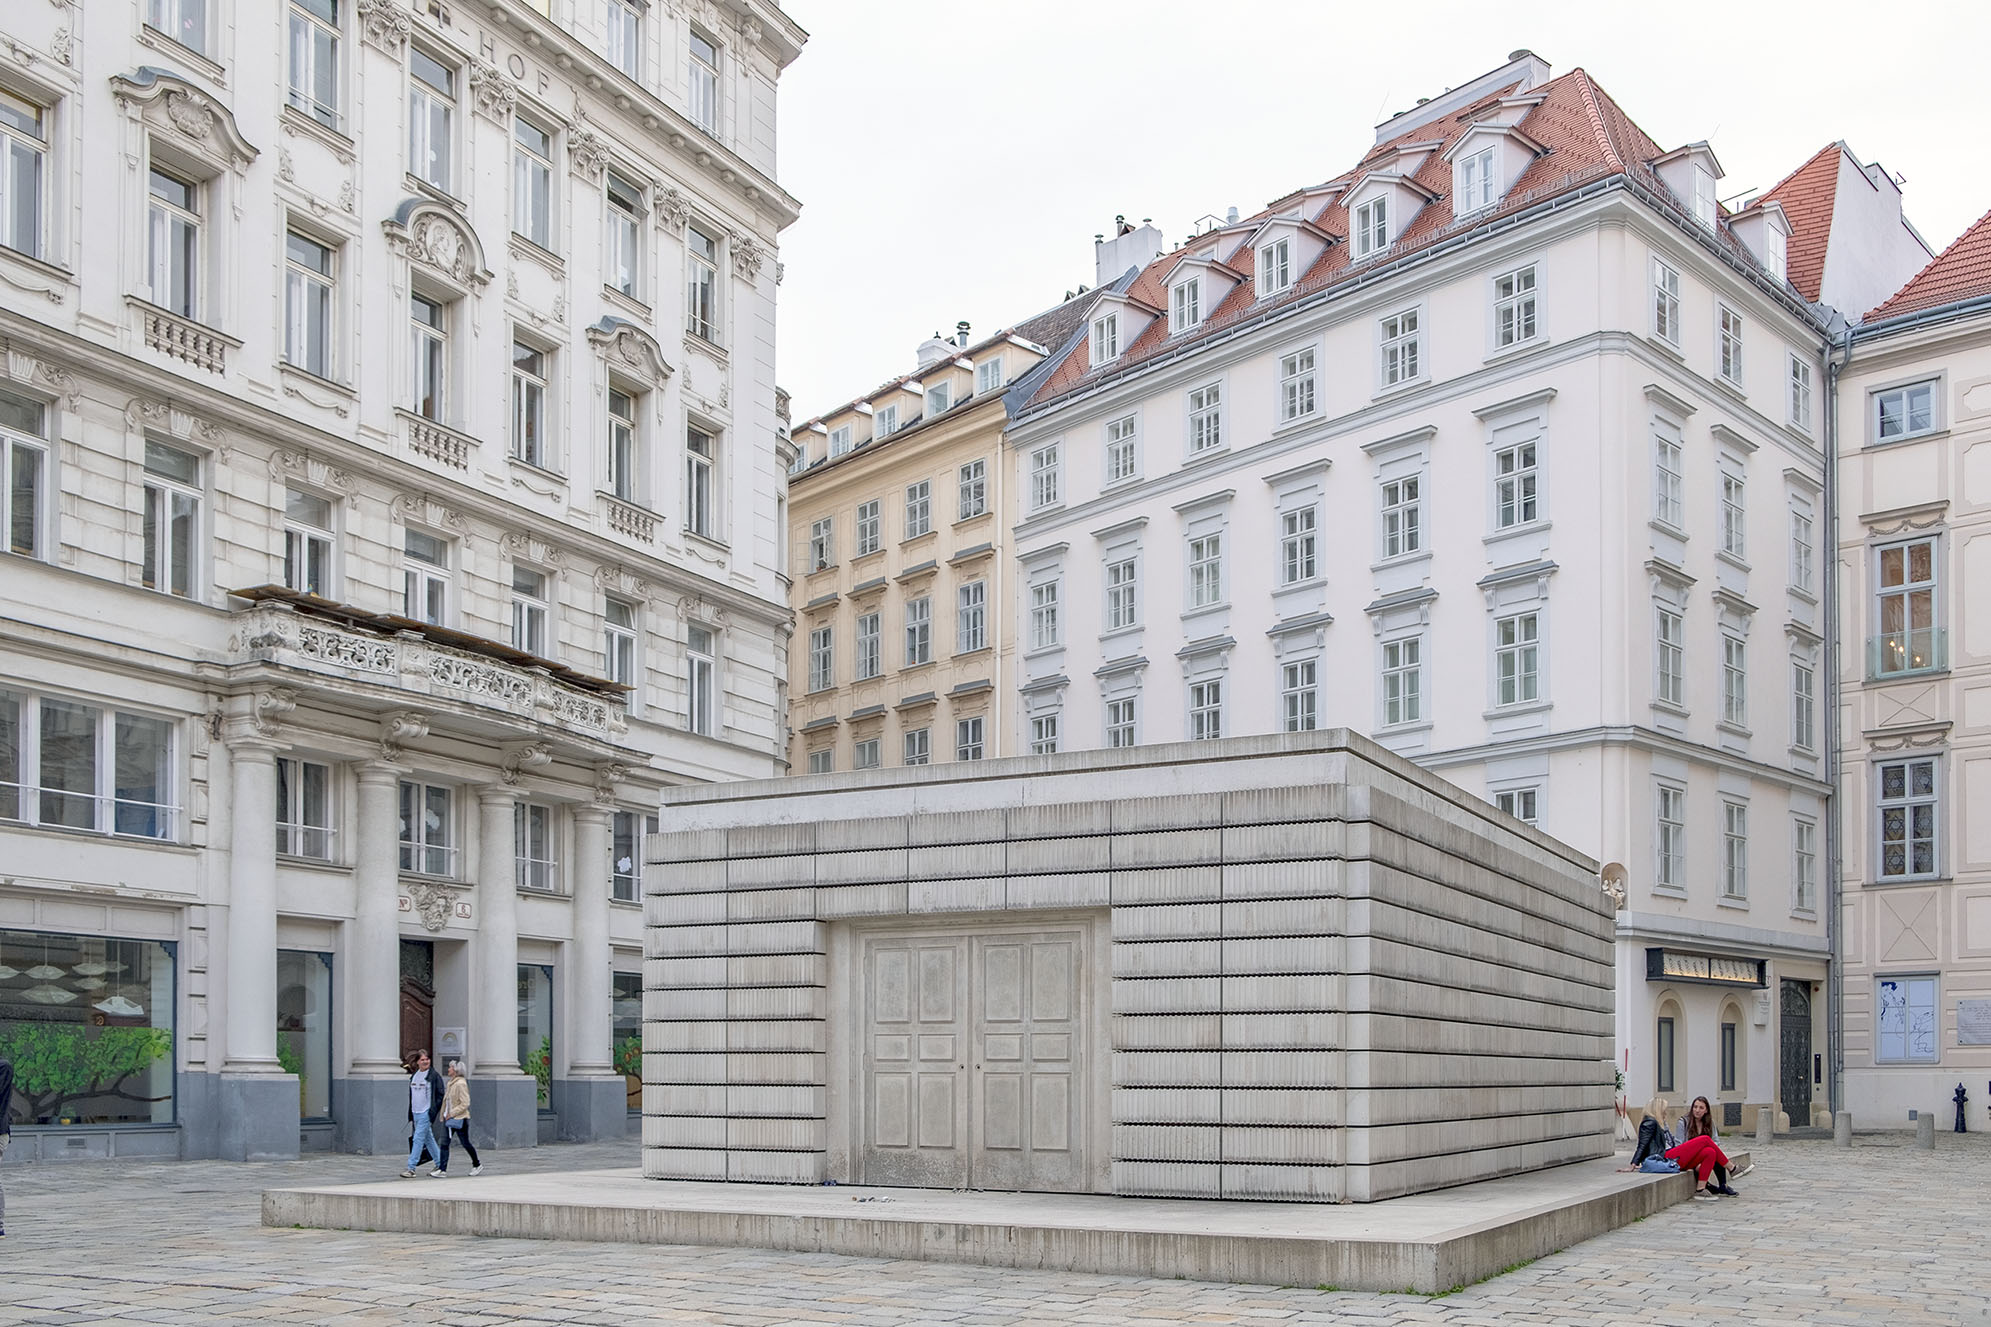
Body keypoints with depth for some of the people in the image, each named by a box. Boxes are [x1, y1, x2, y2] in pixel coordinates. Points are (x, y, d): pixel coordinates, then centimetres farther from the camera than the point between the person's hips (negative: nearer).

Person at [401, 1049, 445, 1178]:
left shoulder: (434, 1076, -8)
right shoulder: (413, 1076, 13)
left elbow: (440, 1095, -9)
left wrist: (433, 1113, -15)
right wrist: (410, 1114, 16)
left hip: (426, 1113, -7)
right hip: (416, 1113, 7)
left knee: (418, 1139, -11)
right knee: (428, 1139, 13)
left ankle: (411, 1168, -11)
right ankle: (440, 1165, 22)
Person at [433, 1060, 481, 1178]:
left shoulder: (461, 1084, -17)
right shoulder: (450, 1083, 10)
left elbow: (465, 1104, -20)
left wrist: (452, 1114, -20)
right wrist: (445, 1114, 12)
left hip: (459, 1119, -8)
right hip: (449, 1119, 8)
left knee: (465, 1144, 4)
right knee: (444, 1144, 0)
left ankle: (477, 1164, 22)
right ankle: (442, 1170, -1)